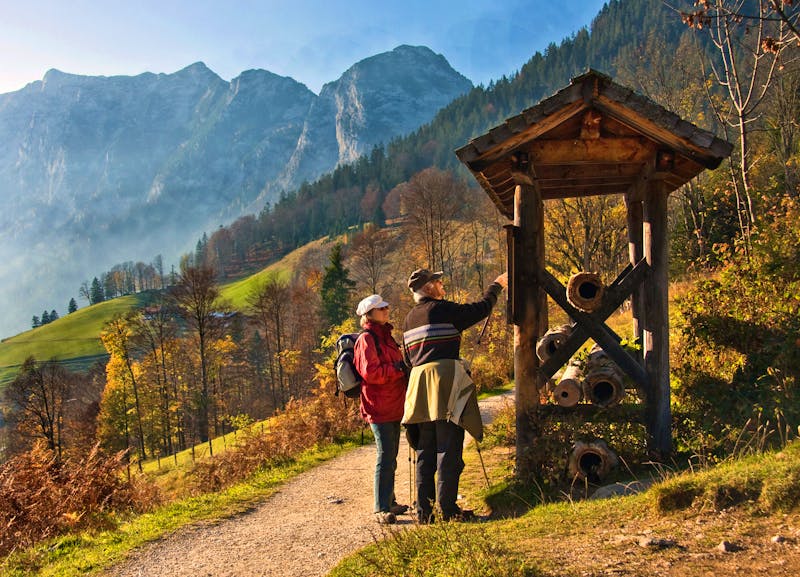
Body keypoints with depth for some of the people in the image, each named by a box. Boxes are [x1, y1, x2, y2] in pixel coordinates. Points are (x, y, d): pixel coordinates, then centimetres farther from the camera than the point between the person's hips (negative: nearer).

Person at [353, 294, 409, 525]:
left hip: (393, 406, 10)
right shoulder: (367, 339, -12)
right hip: (379, 408, -10)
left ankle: (389, 502, 25)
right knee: (385, 457, -9)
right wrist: (398, 369, -18)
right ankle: (381, 509, -5)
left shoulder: (384, 336, 19)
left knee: (391, 457, 15)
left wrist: (404, 367, 11)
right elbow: (370, 372, -22)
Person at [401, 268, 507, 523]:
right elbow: (481, 309, 2)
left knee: (425, 450, 10)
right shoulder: (442, 309, -7)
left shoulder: (409, 319, 15)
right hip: (445, 381, -7)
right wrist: (497, 286, 17)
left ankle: (424, 510, 12)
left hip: (419, 383, 7)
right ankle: (448, 508, -2)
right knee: (448, 448, -3)